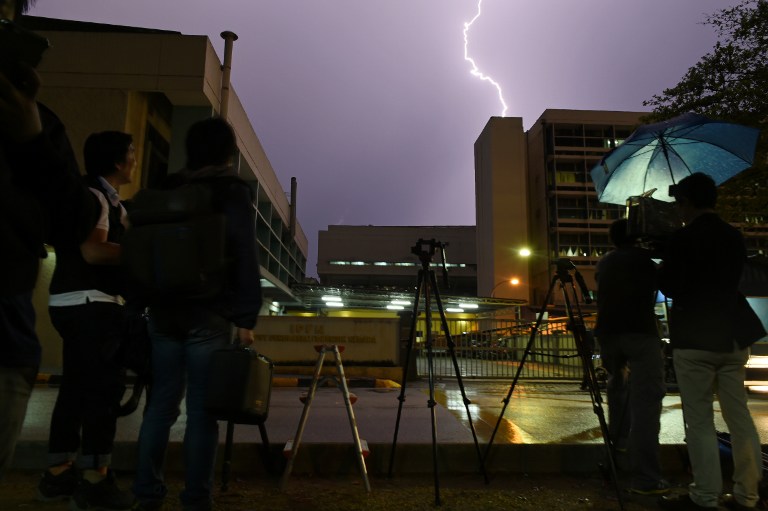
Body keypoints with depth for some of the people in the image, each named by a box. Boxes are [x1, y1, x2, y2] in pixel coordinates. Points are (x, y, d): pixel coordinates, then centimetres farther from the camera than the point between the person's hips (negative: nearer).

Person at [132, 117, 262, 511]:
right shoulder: (234, 192, -1)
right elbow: (245, 257, -10)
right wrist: (246, 316, -8)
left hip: (164, 311, 5)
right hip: (211, 314, -5)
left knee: (161, 404, 10)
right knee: (202, 409, -1)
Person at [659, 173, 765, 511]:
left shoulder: (683, 238, -12)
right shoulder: (735, 237, 9)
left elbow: (669, 288, -10)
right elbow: (732, 280, 19)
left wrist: (663, 271, 9)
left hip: (694, 339, -7)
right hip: (732, 337, 7)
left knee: (699, 422, 0)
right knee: (739, 417, 11)